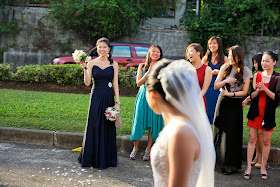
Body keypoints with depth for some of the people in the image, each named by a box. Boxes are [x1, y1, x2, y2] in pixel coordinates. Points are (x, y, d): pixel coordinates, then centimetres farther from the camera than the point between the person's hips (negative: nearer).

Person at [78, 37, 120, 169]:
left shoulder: (114, 64, 4)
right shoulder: (92, 63, 3)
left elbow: (115, 84, 2)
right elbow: (87, 83, -3)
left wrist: (117, 102, -3)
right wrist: (84, 69, -15)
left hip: (109, 97, 0)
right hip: (96, 98, 0)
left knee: (108, 127, 5)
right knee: (94, 127, 1)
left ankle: (106, 159, 17)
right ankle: (93, 158, 13)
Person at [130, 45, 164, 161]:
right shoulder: (142, 66, 6)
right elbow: (138, 83, -2)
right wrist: (148, 72, -13)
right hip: (143, 96, 1)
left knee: (153, 124, 0)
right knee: (139, 121, -1)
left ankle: (148, 150, 11)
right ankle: (135, 148, 14)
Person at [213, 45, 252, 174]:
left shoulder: (245, 71, -4)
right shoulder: (225, 68, 2)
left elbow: (244, 91, -4)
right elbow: (215, 86, 1)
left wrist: (231, 94, -13)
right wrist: (225, 81, -16)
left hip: (235, 104, -2)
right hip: (222, 101, 2)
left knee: (231, 134, -1)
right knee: (220, 131, 4)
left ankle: (229, 165, 8)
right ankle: (219, 160, 17)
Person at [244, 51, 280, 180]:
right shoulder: (257, 75, 6)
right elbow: (251, 96, 5)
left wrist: (265, 89, -21)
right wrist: (258, 90, -15)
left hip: (268, 113, -2)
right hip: (255, 111, 2)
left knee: (266, 141, 4)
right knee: (252, 139, 4)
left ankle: (263, 167, 18)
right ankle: (248, 167, 10)